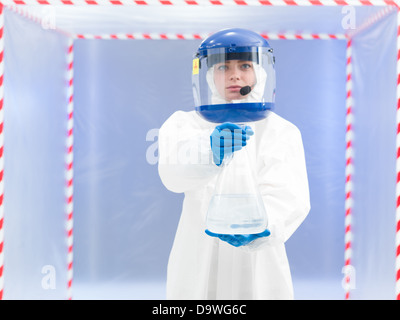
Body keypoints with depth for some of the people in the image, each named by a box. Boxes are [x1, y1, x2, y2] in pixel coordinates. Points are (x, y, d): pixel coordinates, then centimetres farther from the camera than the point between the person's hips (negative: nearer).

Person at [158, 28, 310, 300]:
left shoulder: (283, 132, 0)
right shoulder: (183, 124, 0)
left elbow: (289, 195, -16)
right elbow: (173, 170, -20)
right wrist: (209, 150, -40)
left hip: (259, 270, 0)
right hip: (196, 270, 0)